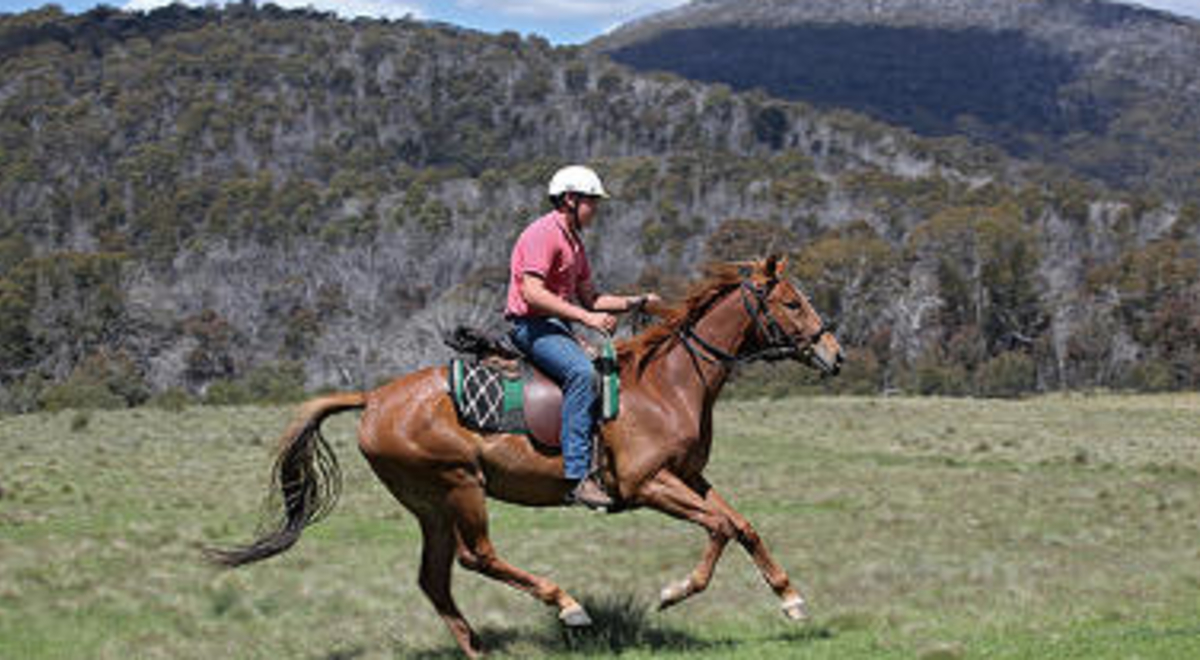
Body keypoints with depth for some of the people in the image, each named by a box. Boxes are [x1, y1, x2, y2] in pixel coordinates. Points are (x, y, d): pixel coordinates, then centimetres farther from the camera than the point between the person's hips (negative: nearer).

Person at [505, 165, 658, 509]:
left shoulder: (574, 241, 19)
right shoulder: (543, 234, -13)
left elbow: (588, 297, 23)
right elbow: (532, 292, -25)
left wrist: (636, 302, 10)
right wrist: (586, 317, -27)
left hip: (557, 327, 11)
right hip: (532, 325, -11)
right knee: (583, 372, -31)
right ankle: (577, 477, -37)